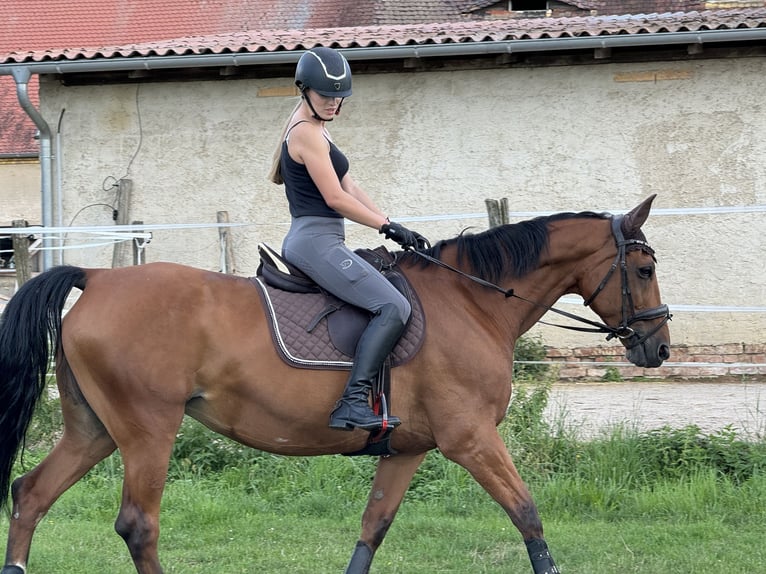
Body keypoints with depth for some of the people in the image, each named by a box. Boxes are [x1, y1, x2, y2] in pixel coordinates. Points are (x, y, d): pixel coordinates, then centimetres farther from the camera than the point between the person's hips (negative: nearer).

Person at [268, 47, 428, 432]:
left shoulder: (312, 129, 20)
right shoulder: (307, 132, -12)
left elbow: (349, 189, 19)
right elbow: (335, 198, -15)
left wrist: (392, 227, 11)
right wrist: (389, 227, -8)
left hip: (311, 241, 11)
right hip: (317, 242, -11)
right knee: (393, 307, -21)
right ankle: (353, 403, -32)